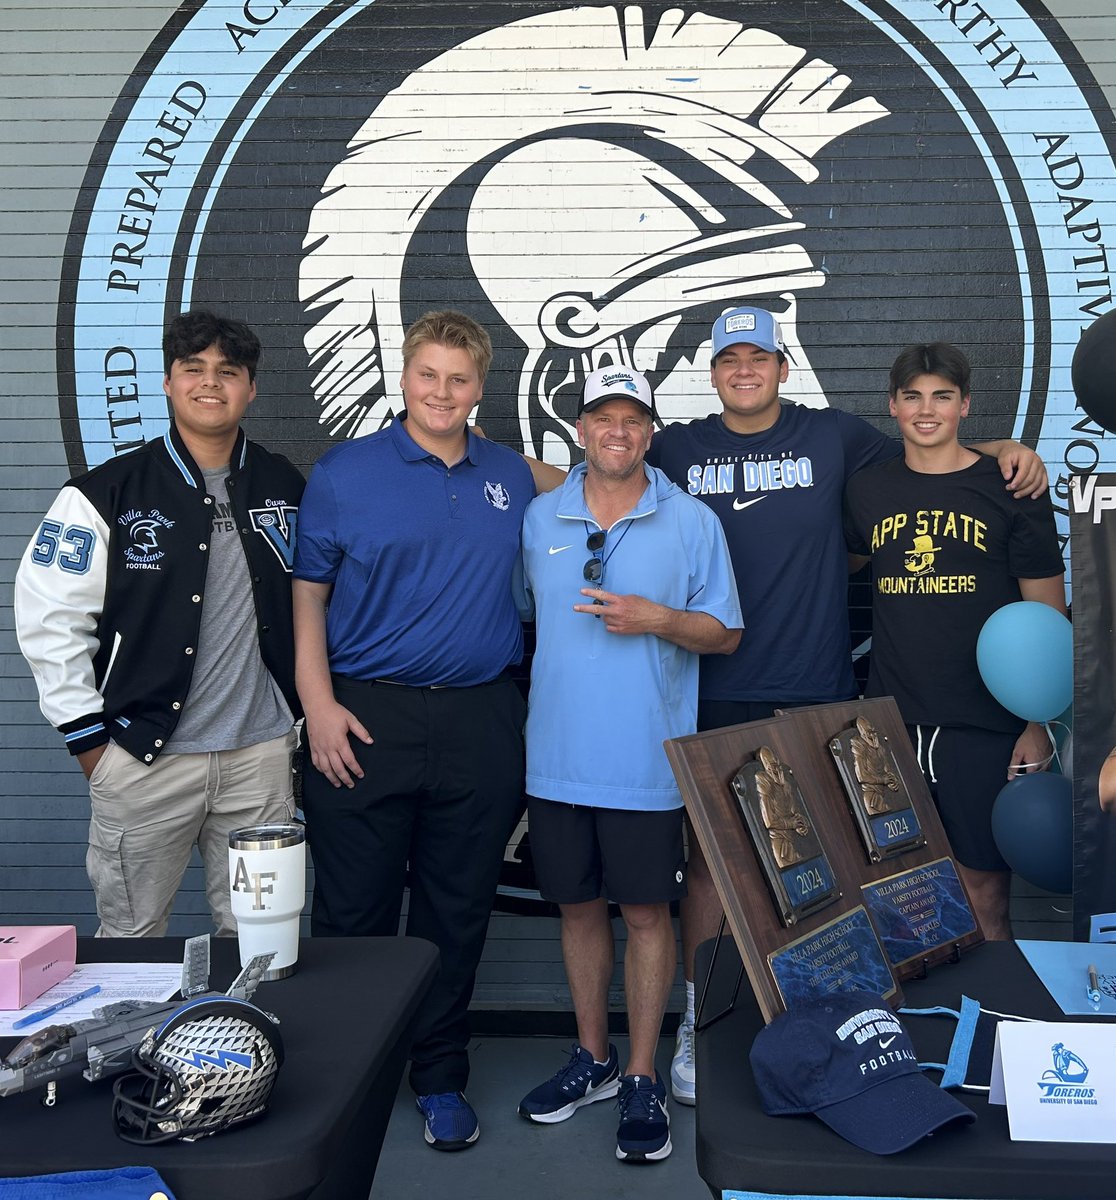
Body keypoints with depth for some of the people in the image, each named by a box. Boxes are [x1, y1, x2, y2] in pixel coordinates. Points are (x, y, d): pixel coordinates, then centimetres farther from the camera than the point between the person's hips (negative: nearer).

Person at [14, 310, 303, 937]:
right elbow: (49, 617, -4)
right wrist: (90, 737, -5)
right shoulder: (106, 494, -5)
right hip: (144, 756, -2)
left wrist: (301, 712, 11)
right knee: (131, 934, 11)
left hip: (260, 751, 3)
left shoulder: (285, 487, 6)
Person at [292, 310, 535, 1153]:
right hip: (367, 719, -2)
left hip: (481, 723, 3)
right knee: (353, 911, 7)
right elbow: (308, 593, -1)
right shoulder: (345, 473, 0)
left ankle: (440, 1077, 29)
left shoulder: (513, 476, 10)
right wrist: (319, 704, -10)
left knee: (457, 914, 12)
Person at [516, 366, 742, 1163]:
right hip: (558, 757, 3)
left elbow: (726, 634, 1)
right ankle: (594, 1060, 32)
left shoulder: (693, 522, 0)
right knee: (578, 907, 14)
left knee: (646, 913, 5)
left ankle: (643, 1081, 21)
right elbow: (520, 613, 18)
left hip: (647, 760, -3)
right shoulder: (540, 518, 7)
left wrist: (660, 619, -16)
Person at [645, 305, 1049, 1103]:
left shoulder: (835, 436, 7)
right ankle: (696, 1024, 21)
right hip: (714, 697, 0)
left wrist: (1006, 451, 5)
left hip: (815, 696, 1)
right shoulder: (675, 451, 7)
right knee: (709, 860, 5)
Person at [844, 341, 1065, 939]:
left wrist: (1040, 726, -6)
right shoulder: (866, 491, 8)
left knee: (984, 893, 3)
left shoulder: (1011, 489, -1)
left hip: (985, 729, -2)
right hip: (891, 720, 3)